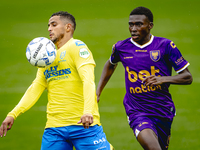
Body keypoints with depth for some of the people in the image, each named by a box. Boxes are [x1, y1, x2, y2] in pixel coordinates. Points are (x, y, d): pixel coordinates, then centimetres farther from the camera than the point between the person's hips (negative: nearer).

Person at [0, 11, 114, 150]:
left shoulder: (77, 46, 0)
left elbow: (88, 80, -14)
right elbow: (35, 89, 17)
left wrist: (88, 111, -29)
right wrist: (13, 114, 4)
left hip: (83, 123, -6)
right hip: (54, 127, 6)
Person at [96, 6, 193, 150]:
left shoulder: (165, 46, -4)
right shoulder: (121, 47, 2)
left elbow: (188, 77, -2)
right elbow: (110, 65, 26)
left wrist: (163, 79, -19)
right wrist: (97, 92, 22)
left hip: (163, 111, 1)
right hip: (137, 111, -1)